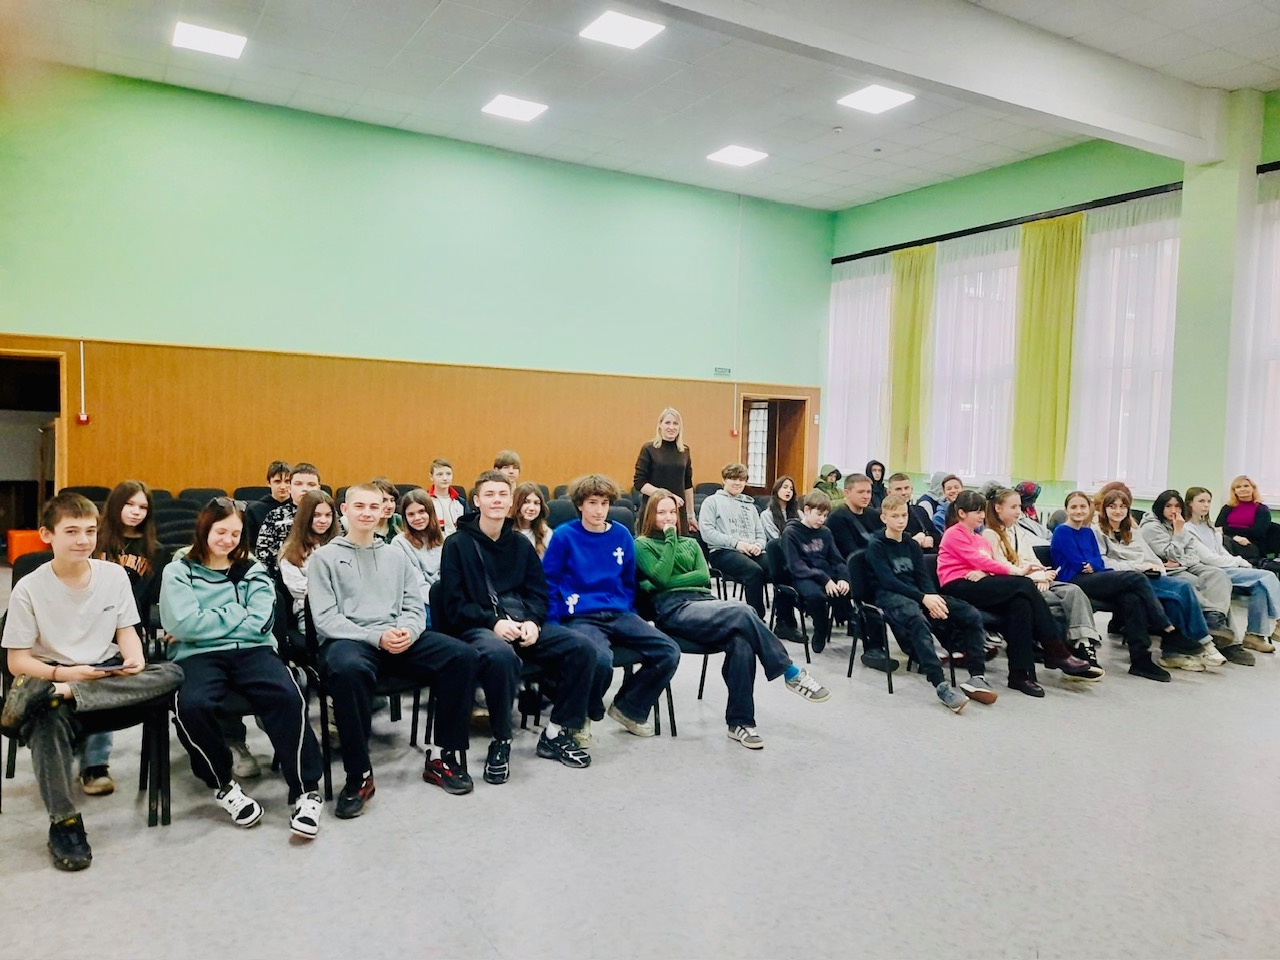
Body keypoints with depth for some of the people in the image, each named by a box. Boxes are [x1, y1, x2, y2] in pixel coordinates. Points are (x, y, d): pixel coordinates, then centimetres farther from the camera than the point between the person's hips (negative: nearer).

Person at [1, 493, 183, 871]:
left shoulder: (114, 575, 1)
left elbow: (127, 632, 5)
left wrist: (134, 661, -18)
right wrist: (63, 673, -24)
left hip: (108, 674, 3)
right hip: (52, 676, -3)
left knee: (171, 673, -26)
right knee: (49, 719, -37)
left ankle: (61, 695, -34)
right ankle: (64, 822, -25)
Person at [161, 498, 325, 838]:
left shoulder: (252, 571, 16)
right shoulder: (179, 570, 11)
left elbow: (259, 622, 1)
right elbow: (184, 625, -5)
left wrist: (206, 624, -1)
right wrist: (238, 614, 1)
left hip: (251, 650, 1)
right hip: (198, 655, -1)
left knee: (287, 695, -31)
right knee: (192, 705, -35)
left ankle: (306, 790, -19)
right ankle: (222, 784, -8)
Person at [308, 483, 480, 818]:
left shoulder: (396, 556, 20)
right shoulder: (324, 557, 8)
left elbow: (415, 608, 13)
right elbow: (325, 619, -4)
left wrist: (407, 632, -12)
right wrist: (377, 637, -17)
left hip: (399, 639, 4)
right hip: (348, 639, -4)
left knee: (463, 655, -19)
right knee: (348, 669, -41)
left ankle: (445, 757, -7)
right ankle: (359, 775, -23)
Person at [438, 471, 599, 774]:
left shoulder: (521, 543, 16)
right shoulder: (457, 544, 1)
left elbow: (538, 591, 13)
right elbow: (453, 604, -5)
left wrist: (532, 621, -8)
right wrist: (494, 622, -19)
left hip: (523, 624, 5)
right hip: (478, 627, -5)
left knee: (582, 647, -17)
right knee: (501, 655, -40)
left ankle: (556, 733, -1)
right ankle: (501, 741, -18)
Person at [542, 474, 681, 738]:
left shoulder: (622, 535, 10)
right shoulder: (564, 536, -3)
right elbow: (547, 583, -1)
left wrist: (630, 615, 10)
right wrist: (555, 625, -8)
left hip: (618, 614, 5)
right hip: (580, 617, -5)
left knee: (669, 652, -15)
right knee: (601, 659, -37)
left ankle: (629, 707, 9)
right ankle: (583, 714, -2)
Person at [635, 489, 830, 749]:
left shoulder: (690, 543, 28)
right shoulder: (642, 544, 11)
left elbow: (704, 576, 11)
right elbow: (661, 578, -6)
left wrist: (672, 581, -2)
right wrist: (671, 540, -3)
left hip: (704, 601, 5)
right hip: (674, 609, -5)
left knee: (741, 642, -30)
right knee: (742, 612, -32)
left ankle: (740, 722, -23)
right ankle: (790, 672, -20)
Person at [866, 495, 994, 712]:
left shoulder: (911, 544, 19)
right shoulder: (876, 546, 0)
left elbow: (923, 576, 10)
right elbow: (888, 581, -12)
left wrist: (932, 596, -14)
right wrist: (923, 598, -22)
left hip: (917, 594, 7)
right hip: (890, 597, -7)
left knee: (972, 616, -11)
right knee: (918, 620, -41)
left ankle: (976, 677, -10)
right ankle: (940, 685, -47)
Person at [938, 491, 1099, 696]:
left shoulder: (980, 539, 28)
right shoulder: (954, 534, 2)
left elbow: (990, 563, 11)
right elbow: (980, 561, -10)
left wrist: (1016, 568, -10)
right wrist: (1015, 571, -13)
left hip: (978, 585, 8)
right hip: (958, 587, -8)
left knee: (1020, 602, -26)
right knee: (1024, 585, -22)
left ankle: (1021, 673, -28)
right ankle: (1057, 654, -19)